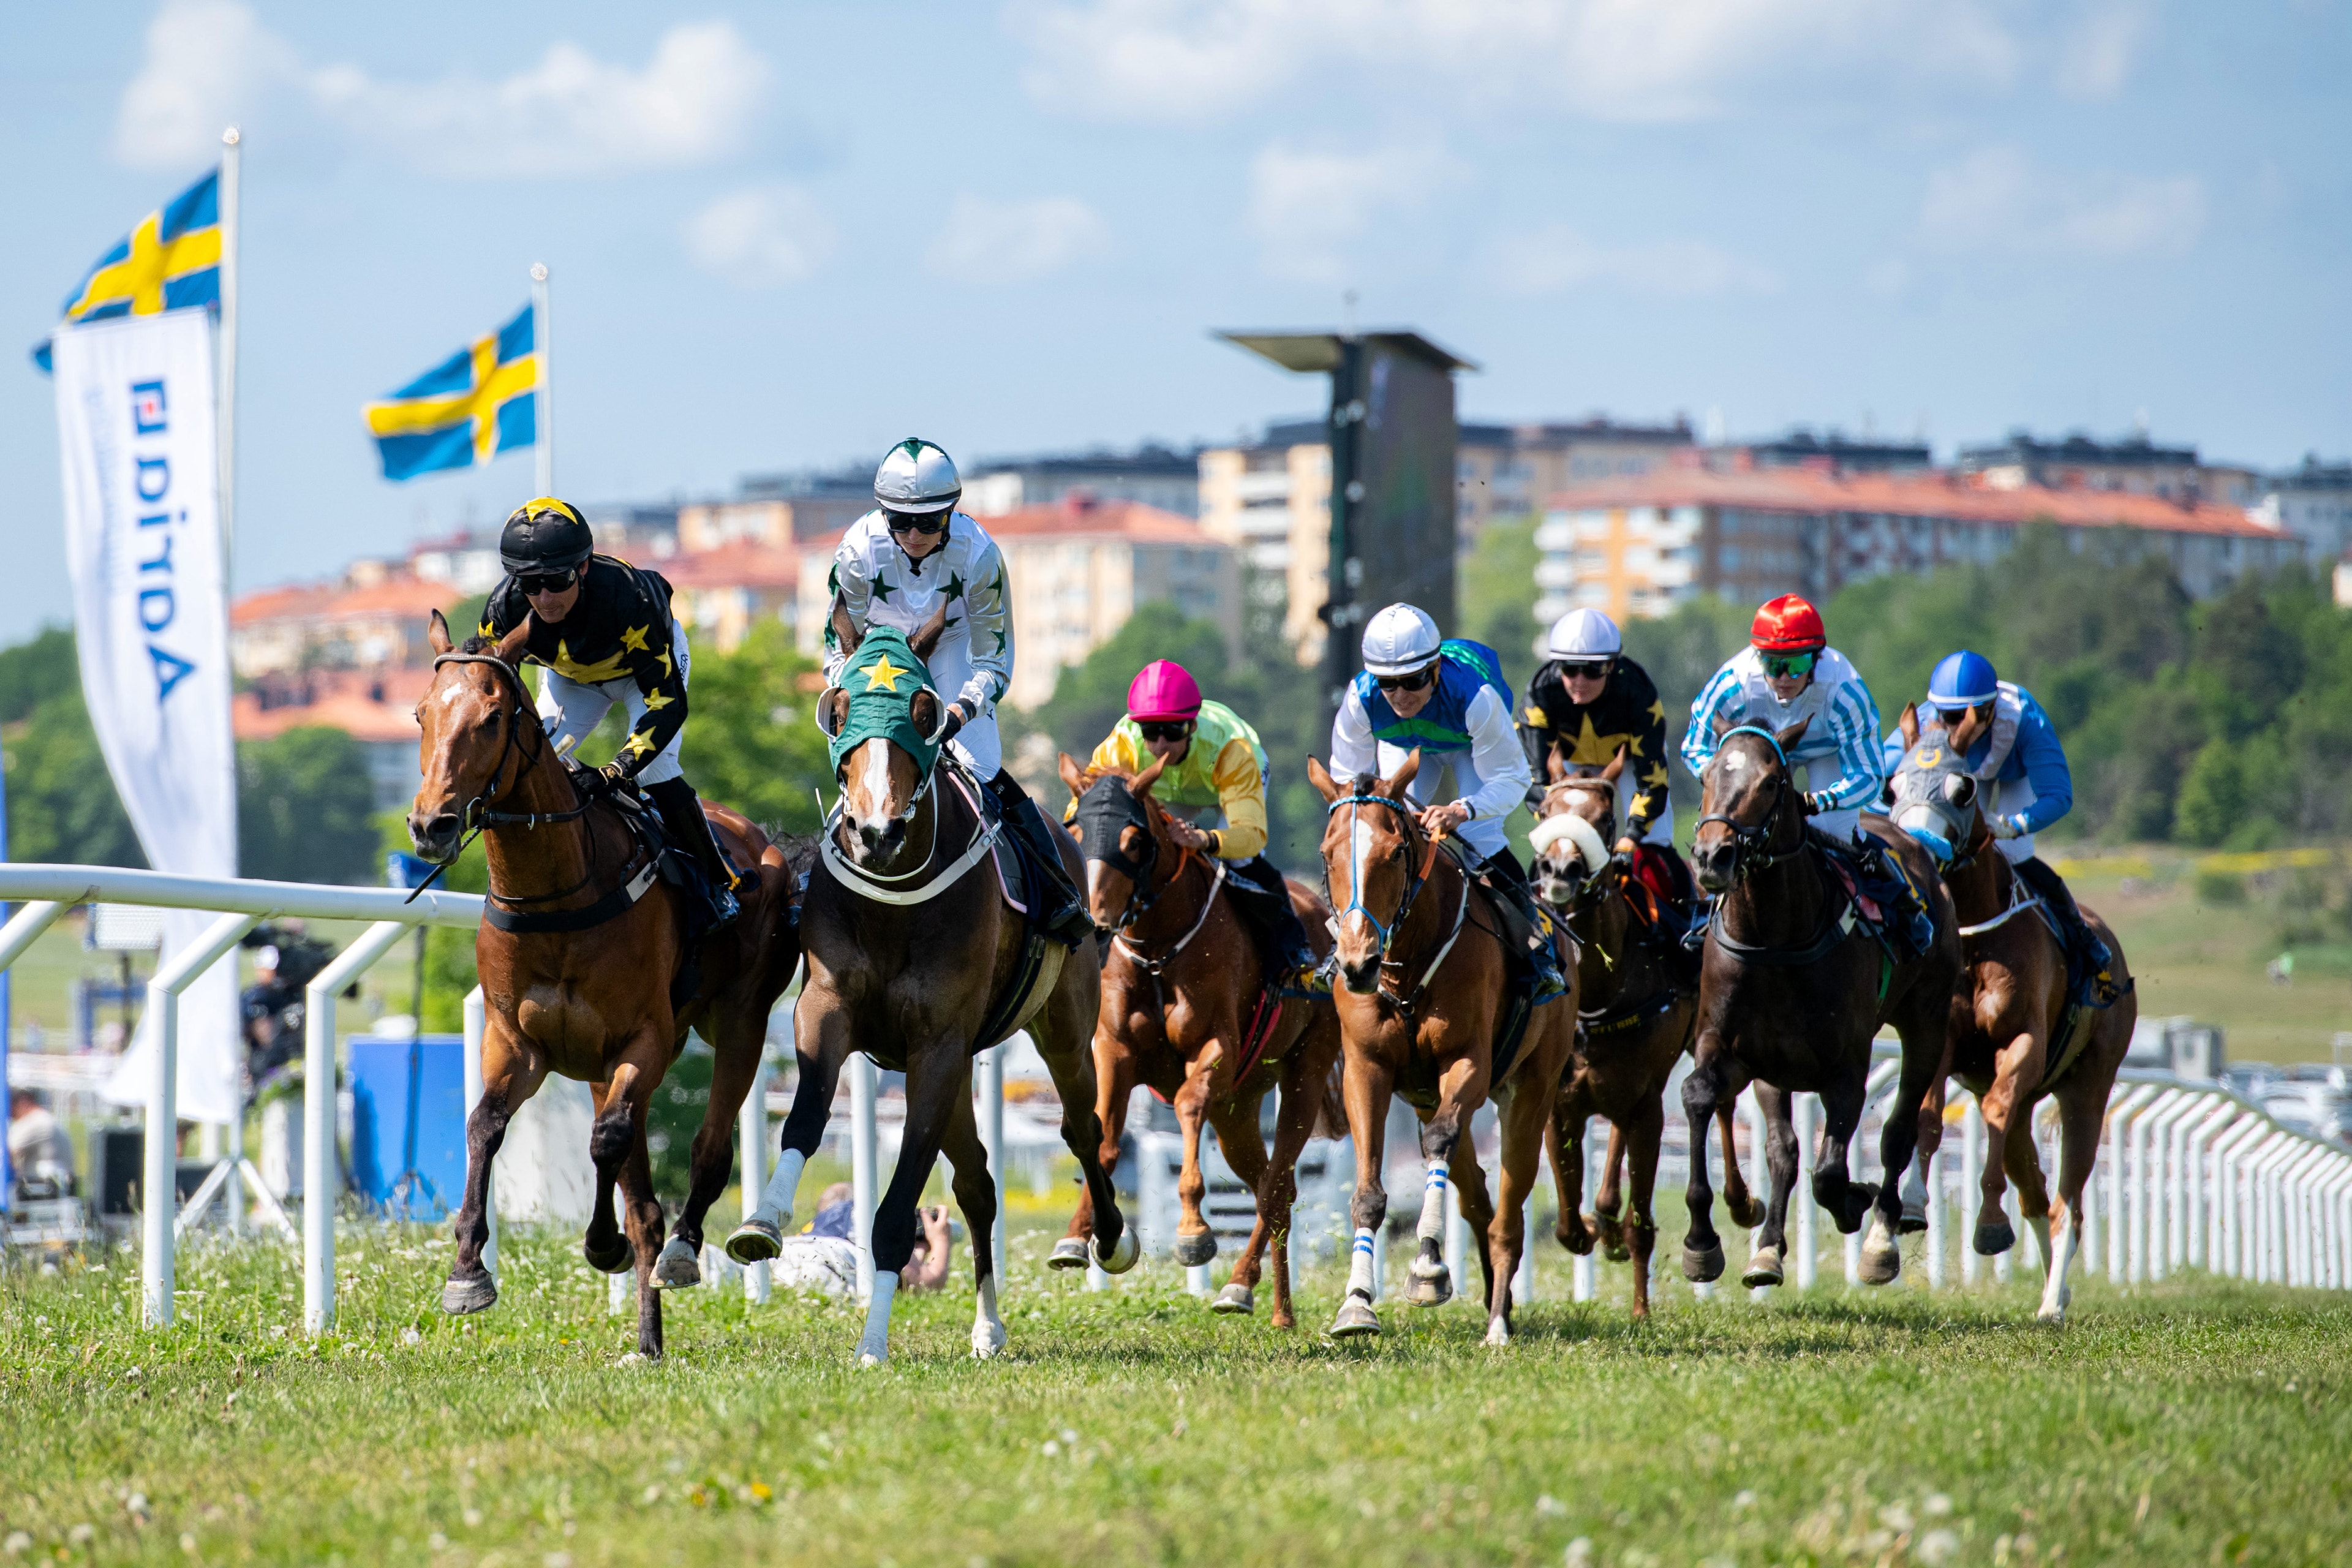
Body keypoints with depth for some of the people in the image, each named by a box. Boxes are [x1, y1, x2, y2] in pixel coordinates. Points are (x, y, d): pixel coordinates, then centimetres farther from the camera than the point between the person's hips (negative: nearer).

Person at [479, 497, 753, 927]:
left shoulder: (628, 598, -44)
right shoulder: (505, 610, -33)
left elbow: (668, 704, -40)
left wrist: (612, 775, -51)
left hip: (650, 660, -4)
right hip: (571, 674, 4)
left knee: (653, 770, -23)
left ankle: (720, 880, -3)